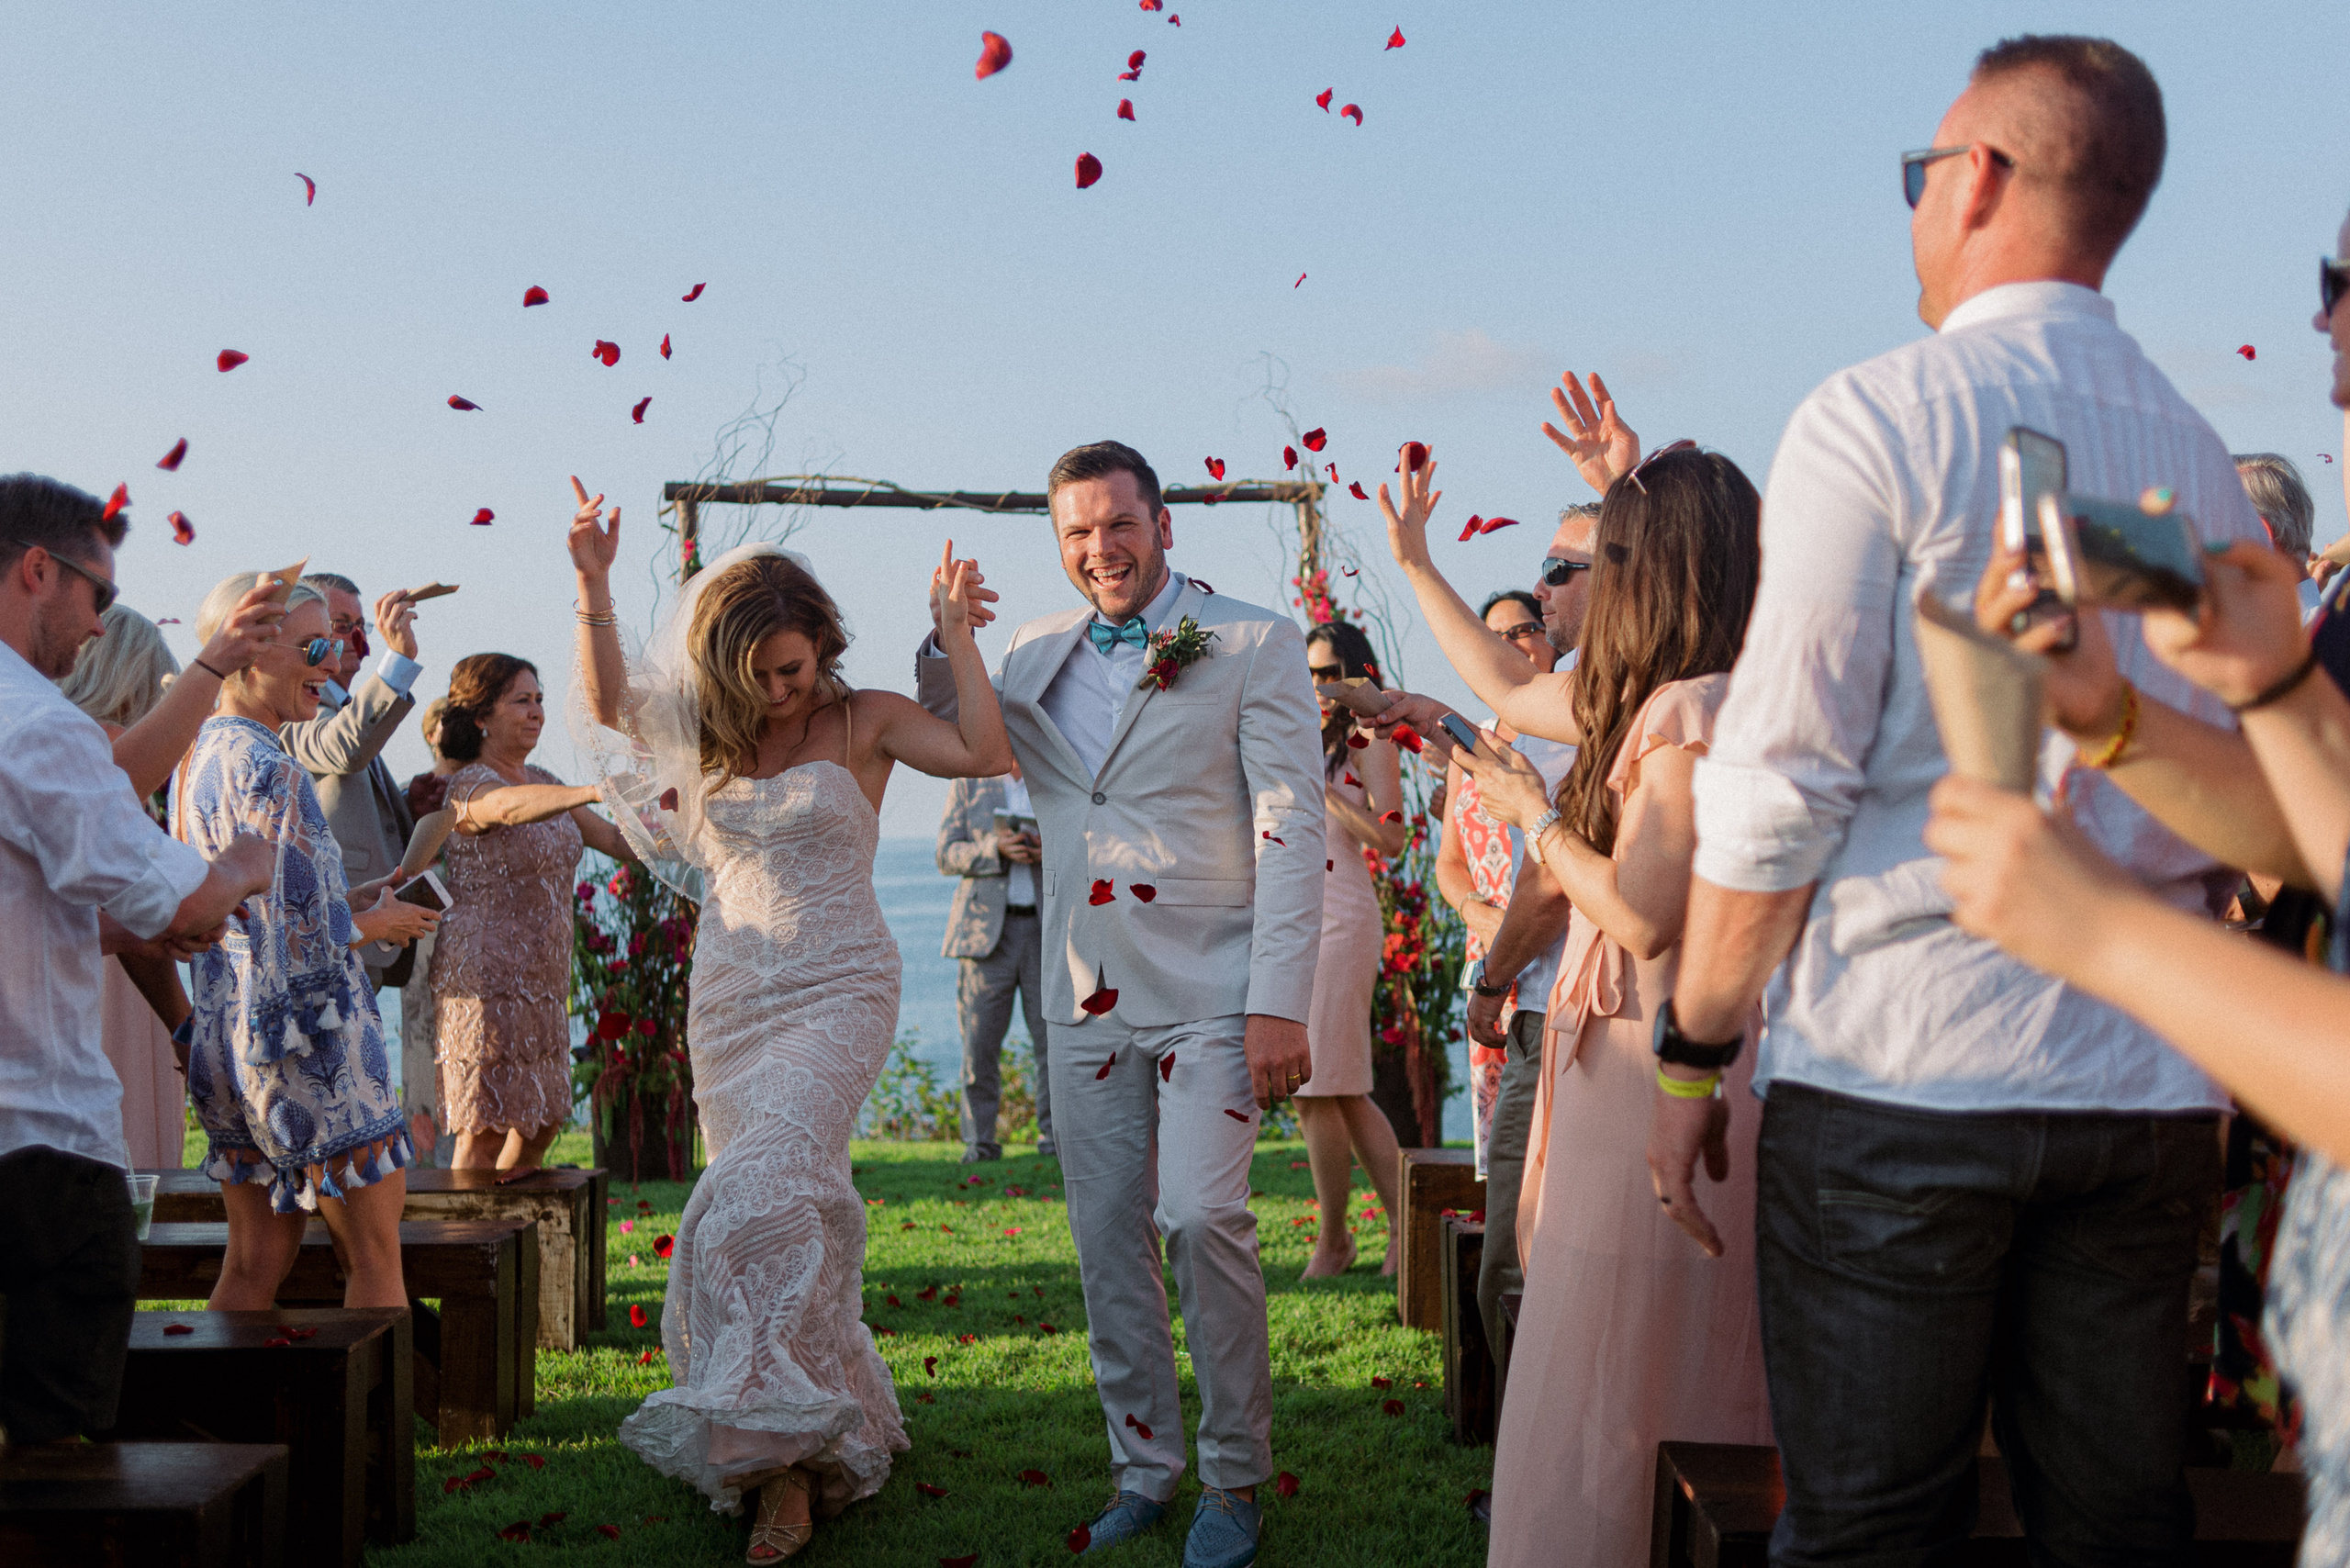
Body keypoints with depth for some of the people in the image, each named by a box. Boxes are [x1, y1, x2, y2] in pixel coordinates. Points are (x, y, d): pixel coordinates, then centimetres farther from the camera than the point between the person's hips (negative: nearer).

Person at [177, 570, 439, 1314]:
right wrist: (369, 924, -3)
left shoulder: (196, 757, 11)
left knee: (254, 1263, 13)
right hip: (304, 1040, -9)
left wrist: (346, 900, 15)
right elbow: (300, 936, -20)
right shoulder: (269, 769, -18)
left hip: (224, 1031, 9)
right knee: (373, 1258, 2)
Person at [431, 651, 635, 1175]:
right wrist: (593, 791, -53)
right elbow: (507, 806, -37)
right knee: (483, 1132, -5)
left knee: (541, 1122, 12)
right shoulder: (468, 785, -13)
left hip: (543, 979, 9)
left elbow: (617, 841, 17)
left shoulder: (541, 781, 14)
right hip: (487, 978, -8)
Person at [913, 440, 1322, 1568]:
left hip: (1209, 987, -5)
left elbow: (1292, 828, -7)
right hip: (1088, 993, 5)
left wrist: (1280, 1003, -14)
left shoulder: (1254, 646, -3)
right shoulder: (1035, 652, 11)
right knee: (1107, 1239, 9)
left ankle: (1233, 1477, 2)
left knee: (1200, 1215, -14)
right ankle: (1143, 1465, 23)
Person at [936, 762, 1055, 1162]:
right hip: (987, 927, 0)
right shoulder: (968, 784, 9)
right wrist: (996, 848, -16)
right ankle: (979, 1143, 5)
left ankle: (1054, 1138, 4)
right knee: (979, 1039, -3)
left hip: (1049, 927, 1)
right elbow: (947, 855, 3)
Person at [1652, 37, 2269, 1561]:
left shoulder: (1881, 417, -7)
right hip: (2150, 1088, 6)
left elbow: (1780, 785, -11)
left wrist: (1694, 1051, -4)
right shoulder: (2208, 463, 13)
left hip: (1898, 1069, -6)